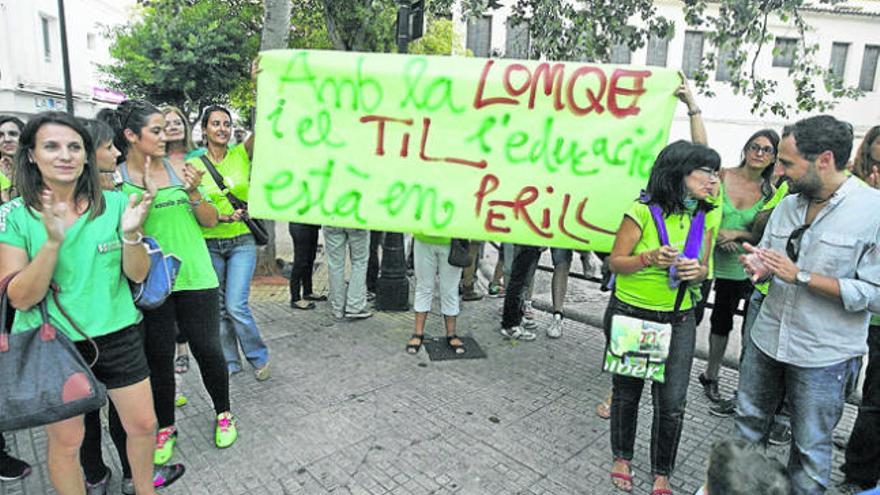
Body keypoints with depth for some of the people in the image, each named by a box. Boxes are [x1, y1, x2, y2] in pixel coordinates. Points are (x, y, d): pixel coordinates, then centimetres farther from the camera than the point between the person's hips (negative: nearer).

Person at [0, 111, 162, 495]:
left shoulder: (114, 204, -5)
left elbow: (137, 274, -5)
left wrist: (131, 233, -25)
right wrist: (53, 241, -28)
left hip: (117, 336, 2)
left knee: (143, 425, 13)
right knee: (65, 441, 12)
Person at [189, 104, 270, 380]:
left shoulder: (241, 155, 0)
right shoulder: (194, 165, 0)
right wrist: (223, 218, -21)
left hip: (242, 242, -2)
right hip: (210, 245, 2)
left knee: (236, 306, -9)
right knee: (218, 307, 9)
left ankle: (259, 357, 13)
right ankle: (230, 362, 26)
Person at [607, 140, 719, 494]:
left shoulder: (705, 217, 3)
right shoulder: (645, 210, -14)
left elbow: (703, 268, 12)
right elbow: (615, 262, -9)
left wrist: (697, 271, -11)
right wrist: (650, 258, -26)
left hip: (678, 321, 4)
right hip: (630, 315, -4)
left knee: (672, 404, 3)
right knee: (627, 393, 12)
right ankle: (622, 458, 36)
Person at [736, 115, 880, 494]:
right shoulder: (787, 206, 3)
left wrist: (801, 276, -23)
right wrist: (757, 266, -10)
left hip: (823, 356, -6)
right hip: (766, 339, 6)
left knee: (810, 448, 11)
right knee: (748, 422, 21)